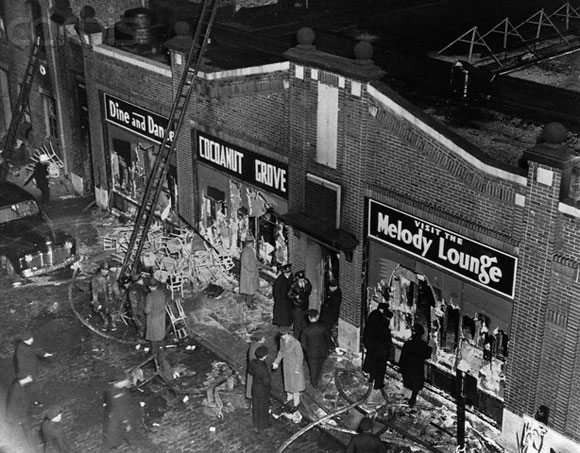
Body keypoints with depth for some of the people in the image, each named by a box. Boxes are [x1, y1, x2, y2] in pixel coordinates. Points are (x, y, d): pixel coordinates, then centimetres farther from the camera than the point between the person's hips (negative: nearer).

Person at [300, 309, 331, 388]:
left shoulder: (305, 330, -22)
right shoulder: (322, 327, -19)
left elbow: (303, 344, -12)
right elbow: (327, 340, -6)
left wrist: (308, 351, 7)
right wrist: (326, 349, 11)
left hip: (312, 353, -2)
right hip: (322, 352, 2)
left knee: (313, 369, 20)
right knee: (320, 367, 28)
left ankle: (314, 384, 39)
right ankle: (318, 381, 48)